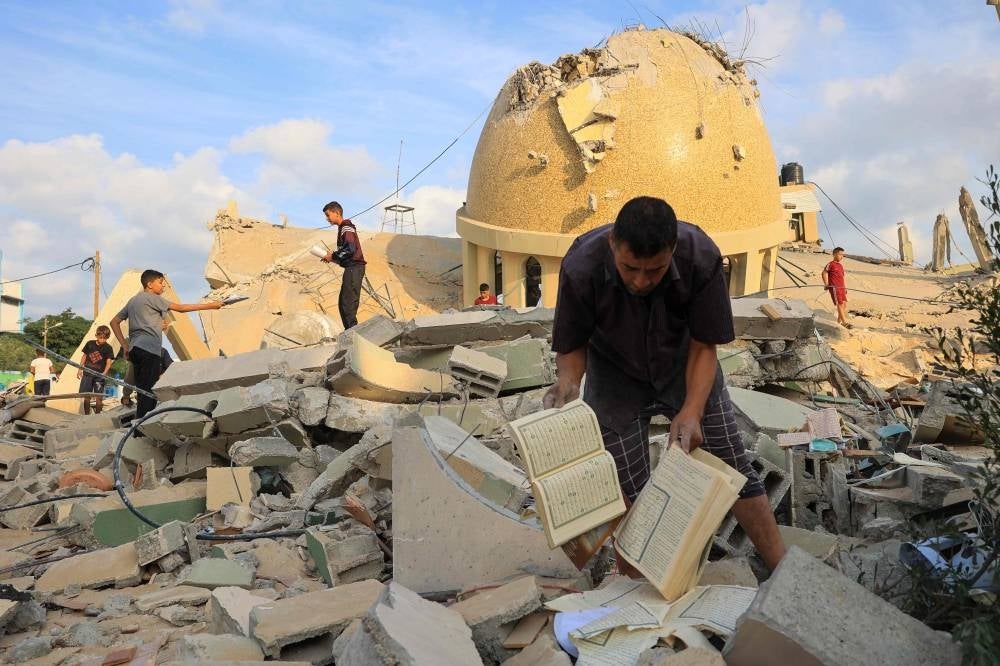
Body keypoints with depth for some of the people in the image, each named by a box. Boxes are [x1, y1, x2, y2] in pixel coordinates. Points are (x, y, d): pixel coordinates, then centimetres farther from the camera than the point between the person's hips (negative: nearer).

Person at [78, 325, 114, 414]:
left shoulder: (108, 348, -3)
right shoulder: (90, 344, 4)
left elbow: (109, 362, -8)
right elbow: (84, 356, 13)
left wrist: (104, 373, -23)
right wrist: (80, 369, 10)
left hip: (99, 375, -2)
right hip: (87, 374, 2)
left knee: (99, 397, -4)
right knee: (86, 396, 4)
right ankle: (86, 415, 16)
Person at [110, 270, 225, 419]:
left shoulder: (133, 300, 22)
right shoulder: (152, 298, -3)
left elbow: (114, 322, 22)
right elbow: (180, 308, -7)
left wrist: (125, 346, 16)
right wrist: (209, 305, -5)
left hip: (135, 350, 9)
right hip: (149, 349, -9)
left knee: (142, 390, 10)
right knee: (149, 390, -11)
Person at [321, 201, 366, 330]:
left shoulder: (346, 227, -9)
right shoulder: (343, 228, 20)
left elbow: (350, 249, -21)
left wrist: (333, 256, -10)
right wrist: (333, 256, 8)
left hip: (354, 268, -10)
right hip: (351, 268, 10)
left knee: (349, 302, -13)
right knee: (343, 303, 11)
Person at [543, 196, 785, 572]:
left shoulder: (701, 257, -30)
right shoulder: (581, 267, -31)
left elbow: (703, 347, -18)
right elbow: (572, 343, -14)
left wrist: (691, 412, -29)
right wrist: (569, 382, -34)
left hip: (684, 367, 1)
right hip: (616, 376, -1)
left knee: (734, 471, 3)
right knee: (629, 492, -3)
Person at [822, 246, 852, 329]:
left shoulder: (841, 265, 18)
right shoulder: (831, 264, -5)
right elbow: (824, 273, -5)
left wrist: (845, 287, 20)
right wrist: (826, 284, -11)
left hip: (841, 287, 8)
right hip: (834, 287, -8)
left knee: (844, 304, 7)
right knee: (840, 304, -10)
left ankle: (839, 321, 17)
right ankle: (845, 322, -10)